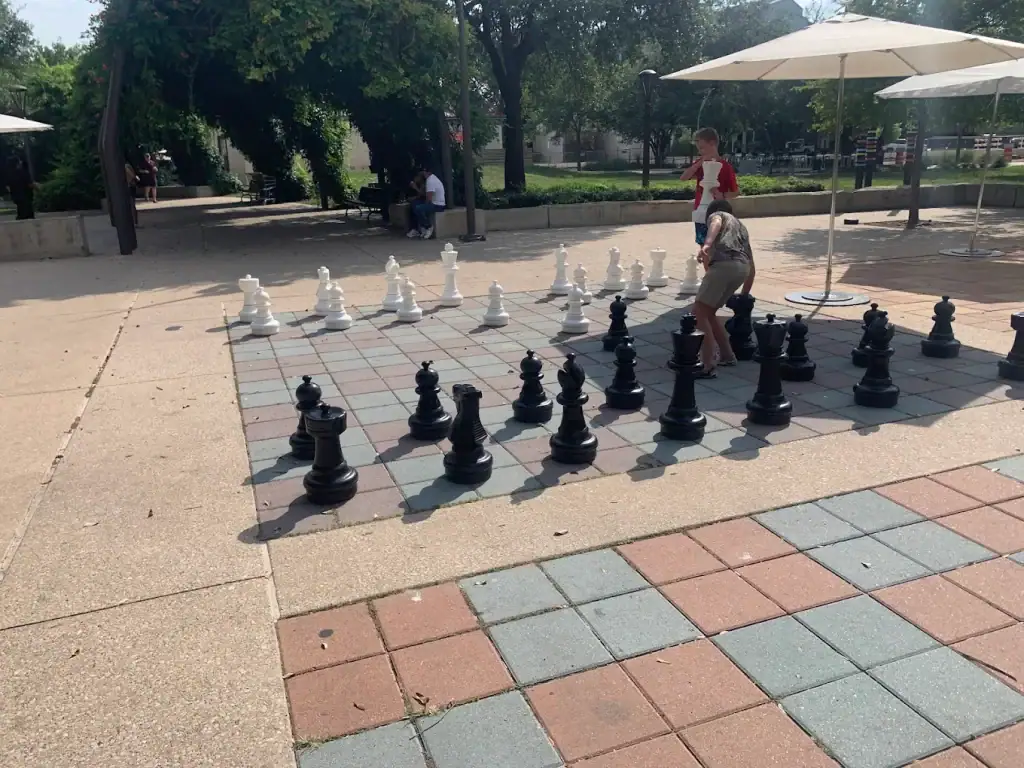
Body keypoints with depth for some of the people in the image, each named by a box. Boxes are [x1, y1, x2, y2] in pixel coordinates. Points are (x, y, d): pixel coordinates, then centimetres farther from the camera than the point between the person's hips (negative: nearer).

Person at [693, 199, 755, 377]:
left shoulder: (717, 214, 24)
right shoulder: (741, 227, 41)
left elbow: (716, 224, -6)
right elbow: (752, 269, 39)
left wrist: (707, 244, -26)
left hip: (725, 264, -7)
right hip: (743, 267, 7)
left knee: (699, 313, -7)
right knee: (709, 312, 21)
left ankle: (707, 366, -17)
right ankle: (727, 356, 25)